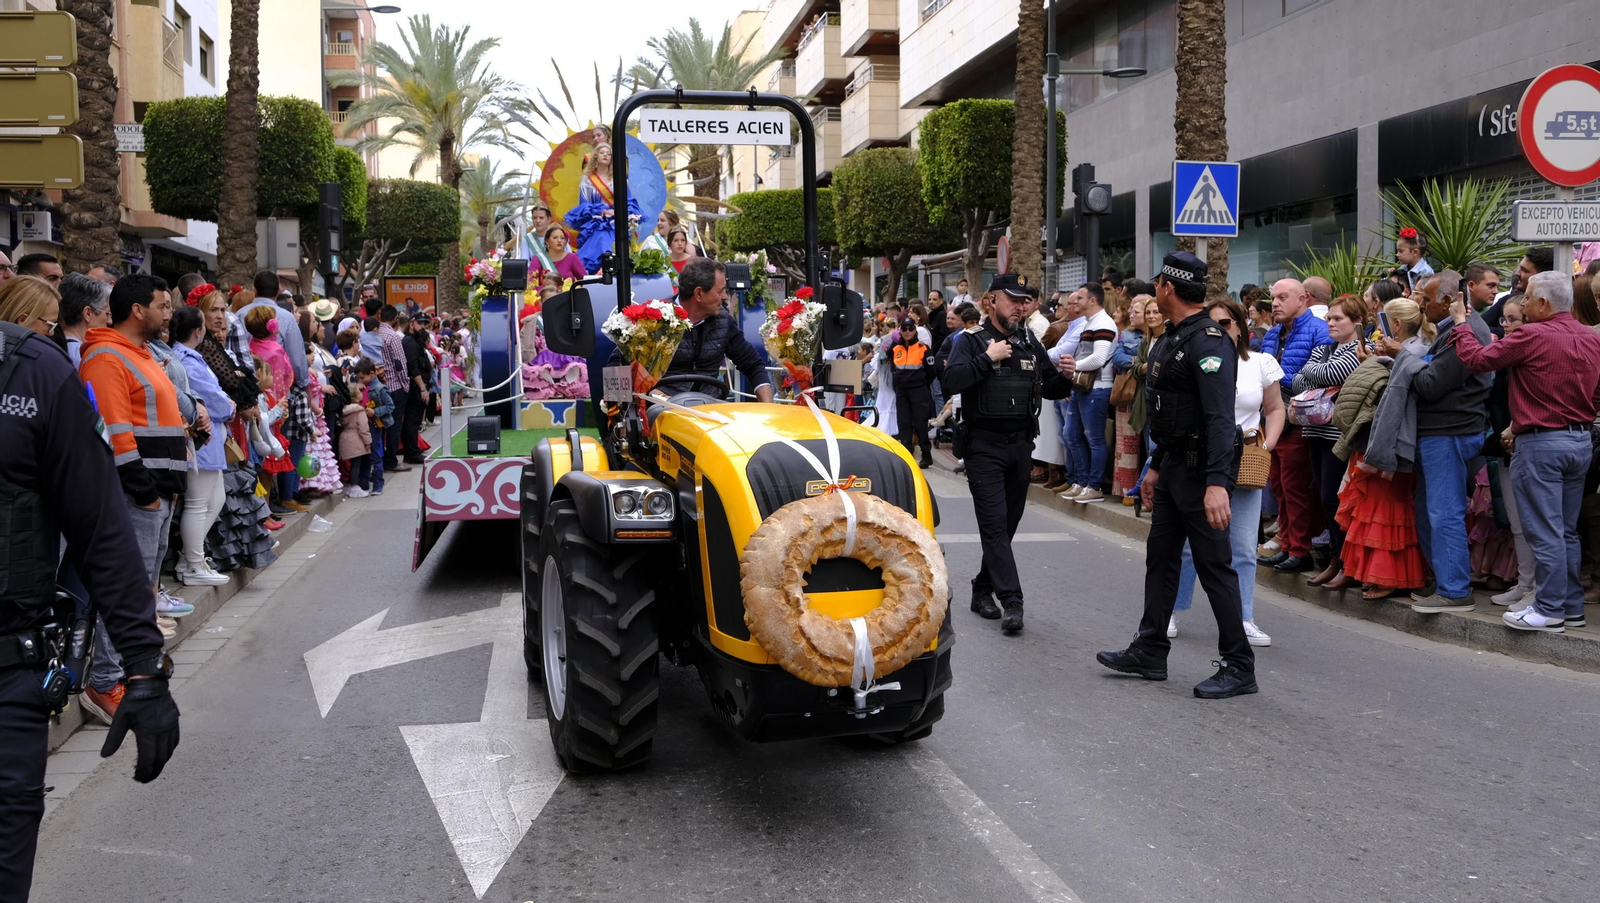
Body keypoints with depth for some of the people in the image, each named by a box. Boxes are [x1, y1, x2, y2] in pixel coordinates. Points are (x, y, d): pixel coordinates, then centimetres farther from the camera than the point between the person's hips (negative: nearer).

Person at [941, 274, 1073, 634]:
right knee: (994, 523, -9)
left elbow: (1050, 390, 15)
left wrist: (1063, 375, -6)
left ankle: (982, 589, 25)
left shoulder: (1030, 342, 11)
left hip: (1020, 444, 6)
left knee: (1008, 521, 11)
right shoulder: (971, 341, -4)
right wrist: (988, 358, -20)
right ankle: (1010, 600, -11)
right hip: (984, 445, -5)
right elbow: (951, 381, -20)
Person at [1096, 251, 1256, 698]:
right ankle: (1150, 653, 25)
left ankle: (1239, 668, 4)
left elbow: (1220, 417, -28)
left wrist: (1217, 483, -35)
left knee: (1214, 566, -4)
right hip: (1174, 466, 10)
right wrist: (1157, 467, 24)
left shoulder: (1208, 341, -19)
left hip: (1202, 470, -10)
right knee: (1161, 558, 15)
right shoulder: (1172, 341, 14)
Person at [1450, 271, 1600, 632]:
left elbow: (1477, 359, -11)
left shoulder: (1533, 336, -15)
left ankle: (1549, 611, 2)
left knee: (1544, 532, -2)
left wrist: (1460, 323, 4)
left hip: (1540, 444, -7)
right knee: (1567, 531, 14)